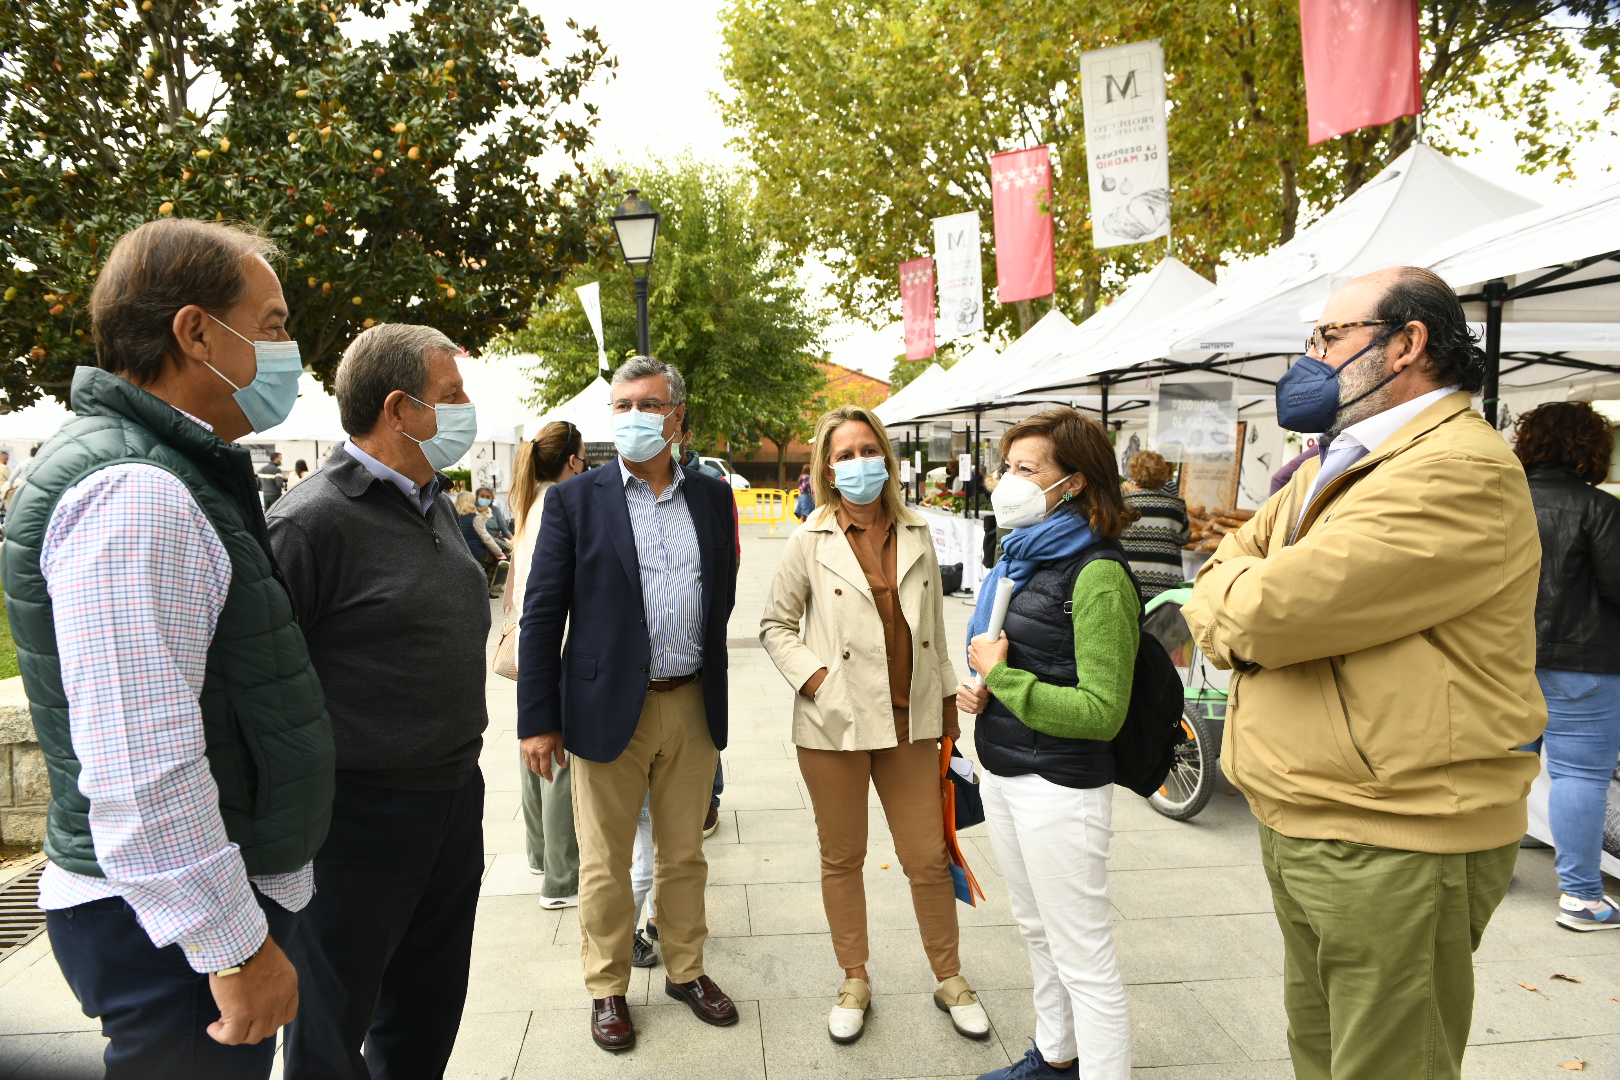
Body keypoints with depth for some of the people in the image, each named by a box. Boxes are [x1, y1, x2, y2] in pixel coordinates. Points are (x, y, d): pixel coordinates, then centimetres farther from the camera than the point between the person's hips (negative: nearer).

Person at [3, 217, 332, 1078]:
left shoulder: (168, 474, 10)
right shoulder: (133, 492, -23)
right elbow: (140, 772, -28)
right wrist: (237, 947, -20)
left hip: (207, 896, 10)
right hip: (181, 924, -10)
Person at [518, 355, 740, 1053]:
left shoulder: (713, 499, 5)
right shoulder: (574, 502, -5)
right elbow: (542, 614, -6)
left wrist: (713, 694, 12)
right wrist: (538, 719, -8)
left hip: (692, 707, 3)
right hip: (610, 708, -3)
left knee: (684, 854, 18)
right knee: (605, 863, 12)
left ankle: (685, 970, 38)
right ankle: (607, 988, 32)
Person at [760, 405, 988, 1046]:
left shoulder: (917, 536, 5)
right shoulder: (811, 541, -4)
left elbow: (934, 626, 12)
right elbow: (775, 625, 1)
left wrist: (947, 699, 15)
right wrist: (813, 678, -12)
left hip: (910, 721, 2)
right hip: (835, 725, -2)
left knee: (929, 858, 8)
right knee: (842, 858, 12)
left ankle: (949, 978, 31)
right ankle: (855, 981, 33)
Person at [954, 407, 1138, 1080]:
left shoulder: (1097, 576, -19)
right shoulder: (1021, 556, 7)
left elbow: (1102, 712, -23)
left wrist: (1001, 676, -19)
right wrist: (979, 689, -1)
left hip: (1060, 787, -9)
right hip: (1001, 772, 9)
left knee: (1083, 961, 4)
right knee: (1037, 932, 25)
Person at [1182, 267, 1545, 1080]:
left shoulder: (1461, 471, -19)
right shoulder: (1336, 464, 14)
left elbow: (1270, 607, -28)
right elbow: (1216, 586, 10)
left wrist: (1236, 592, -6)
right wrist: (1245, 608, -12)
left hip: (1392, 850, -9)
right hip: (1298, 828, 9)